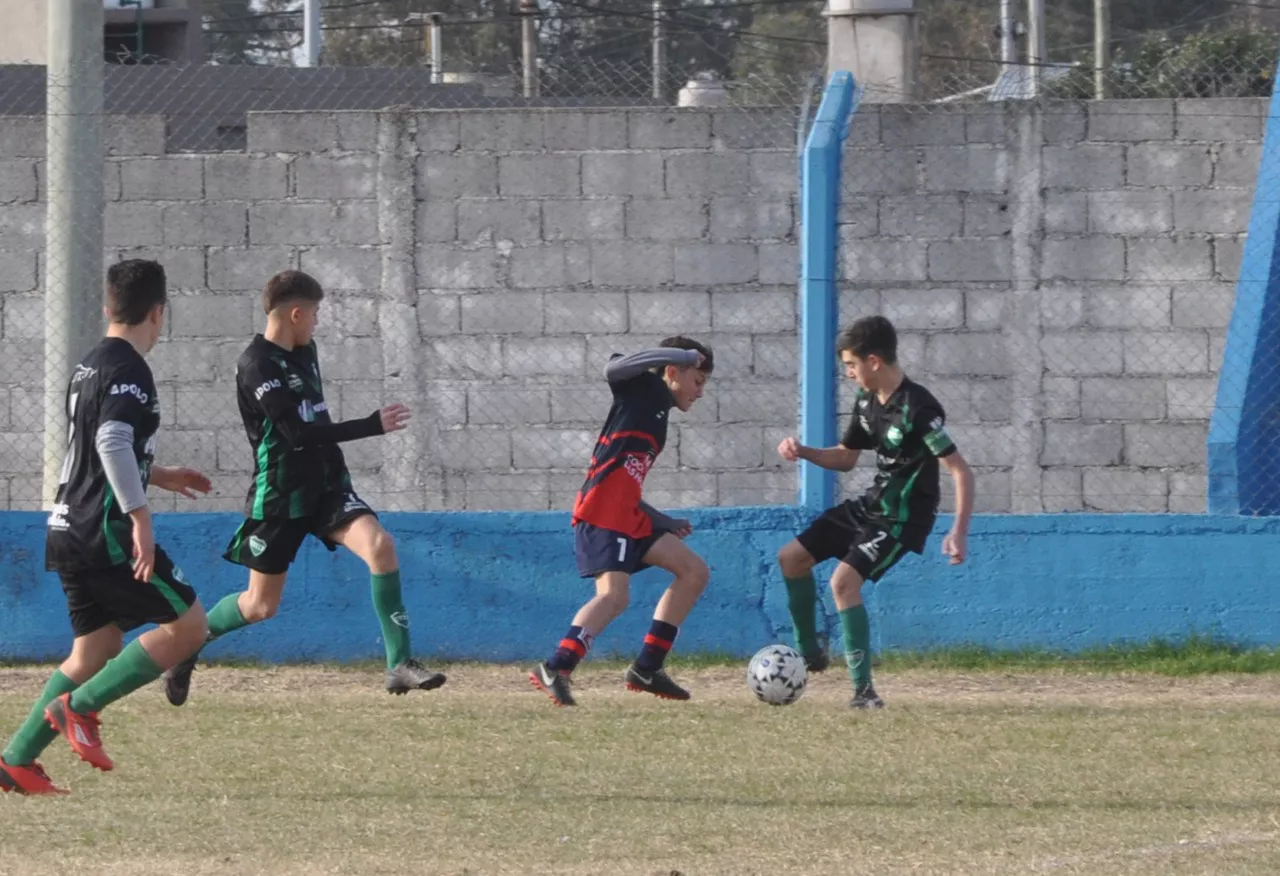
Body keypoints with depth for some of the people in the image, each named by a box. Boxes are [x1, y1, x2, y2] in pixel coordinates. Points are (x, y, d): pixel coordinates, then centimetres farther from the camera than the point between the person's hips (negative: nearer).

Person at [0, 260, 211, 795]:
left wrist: (159, 476, 36)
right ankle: (79, 708, -11)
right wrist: (141, 517, -26)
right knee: (187, 624, -5)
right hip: (104, 532, -10)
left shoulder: (90, 366, 17)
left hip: (71, 530, 10)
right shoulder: (128, 371, -13)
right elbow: (113, 441, -27)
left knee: (97, 649, 14)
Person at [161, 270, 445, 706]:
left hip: (327, 487, 6)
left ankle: (399, 664, -21)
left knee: (379, 544, -20)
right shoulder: (257, 366, -18)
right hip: (280, 497, -6)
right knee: (261, 605, 3)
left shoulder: (303, 352, 7)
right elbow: (299, 433, -26)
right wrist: (373, 426, -26)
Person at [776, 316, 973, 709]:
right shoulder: (867, 402, 2)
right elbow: (845, 457, 17)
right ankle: (810, 652, 24)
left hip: (903, 517, -9)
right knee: (791, 557, 11)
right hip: (872, 504, 9)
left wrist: (959, 531, -34)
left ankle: (863, 689, -17)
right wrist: (803, 452, -1)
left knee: (844, 580, -24)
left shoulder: (918, 408, -25)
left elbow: (960, 470, -25)